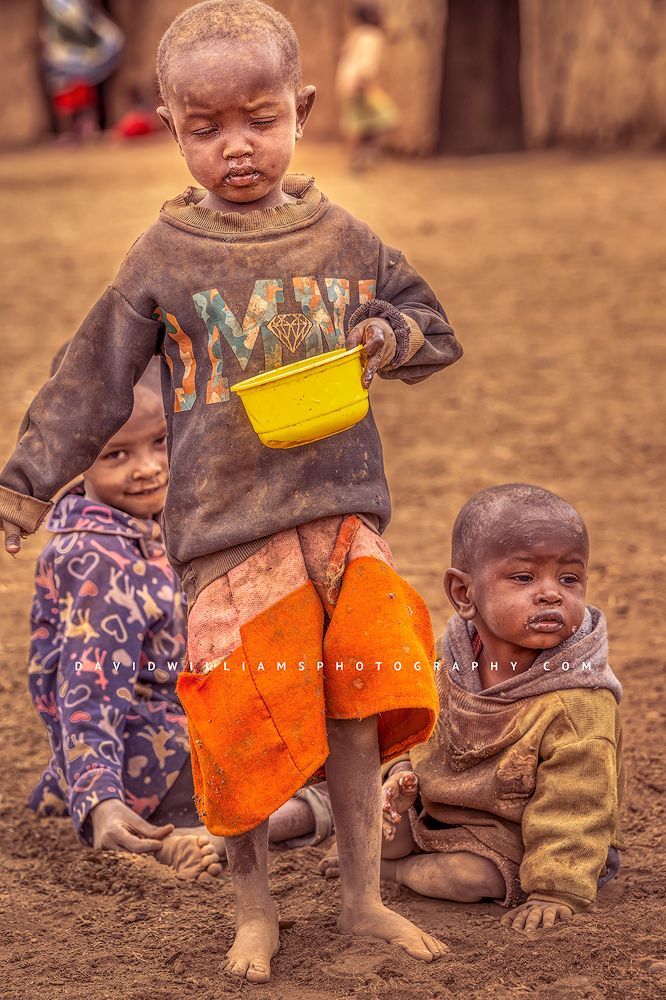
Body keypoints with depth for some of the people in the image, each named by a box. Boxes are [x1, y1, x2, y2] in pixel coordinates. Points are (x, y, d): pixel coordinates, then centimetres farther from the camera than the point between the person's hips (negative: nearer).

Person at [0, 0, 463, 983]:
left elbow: (436, 333, 17)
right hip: (228, 525, -2)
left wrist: (390, 337, -5)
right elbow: (89, 387, 4)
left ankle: (363, 895, 23)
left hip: (345, 514, 3)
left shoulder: (345, 240, 7)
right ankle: (254, 909, 18)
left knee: (356, 712, 7)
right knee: (247, 726, 0)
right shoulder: (163, 259, 0)